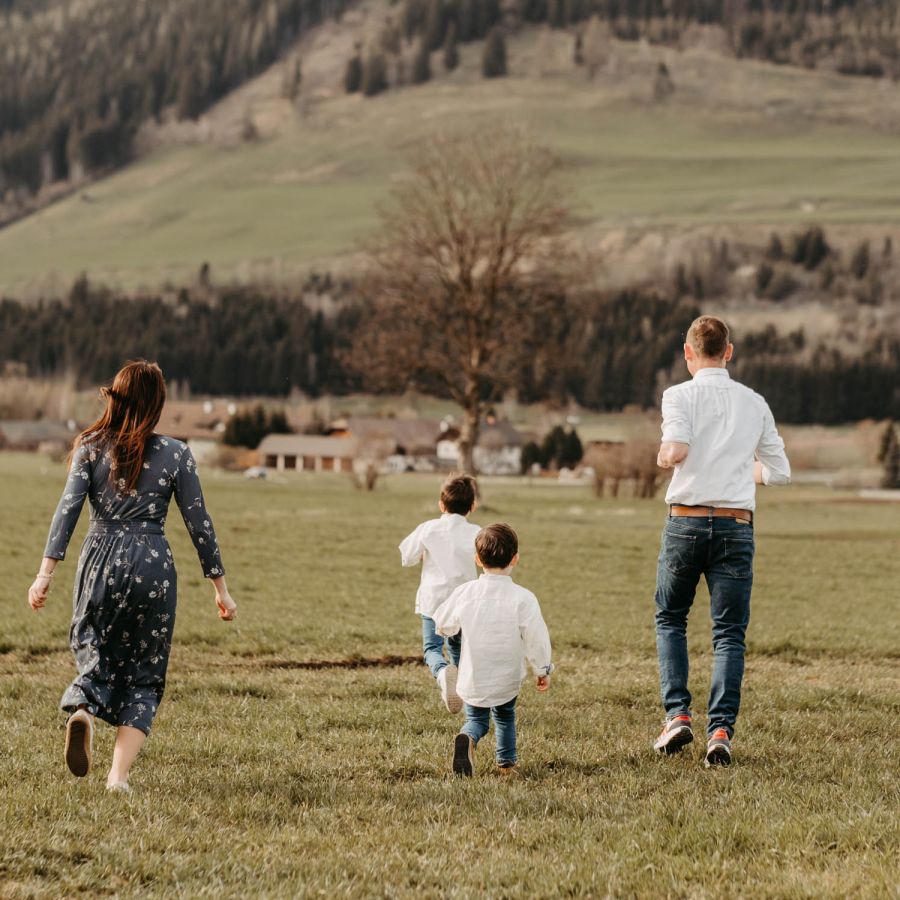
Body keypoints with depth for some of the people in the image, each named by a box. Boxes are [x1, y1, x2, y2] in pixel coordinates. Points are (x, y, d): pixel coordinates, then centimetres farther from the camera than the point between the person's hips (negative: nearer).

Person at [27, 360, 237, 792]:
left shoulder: (91, 447, 1)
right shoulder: (175, 454, 0)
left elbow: (68, 506, -8)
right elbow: (198, 522, 2)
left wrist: (47, 570, -11)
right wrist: (220, 587, 8)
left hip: (102, 561, 1)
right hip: (153, 563, -1)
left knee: (93, 648, 18)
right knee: (143, 675, 10)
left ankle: (82, 708, -18)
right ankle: (118, 775, -3)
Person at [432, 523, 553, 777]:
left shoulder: (464, 593, -11)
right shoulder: (523, 598, -18)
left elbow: (443, 625, 4)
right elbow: (536, 638, -12)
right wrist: (543, 670, 5)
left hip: (473, 679, 0)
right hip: (508, 679, 0)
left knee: (476, 718, 16)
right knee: (505, 716, 26)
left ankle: (467, 738, -15)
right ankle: (506, 762, 26)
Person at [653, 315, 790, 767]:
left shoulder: (681, 395, -2)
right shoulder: (754, 403, 9)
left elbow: (675, 449, -19)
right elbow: (779, 471, 12)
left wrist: (663, 457, 3)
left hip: (686, 521, -2)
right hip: (736, 523, 2)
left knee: (670, 619, 17)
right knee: (729, 633, 3)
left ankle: (677, 714, 5)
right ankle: (720, 729, -8)